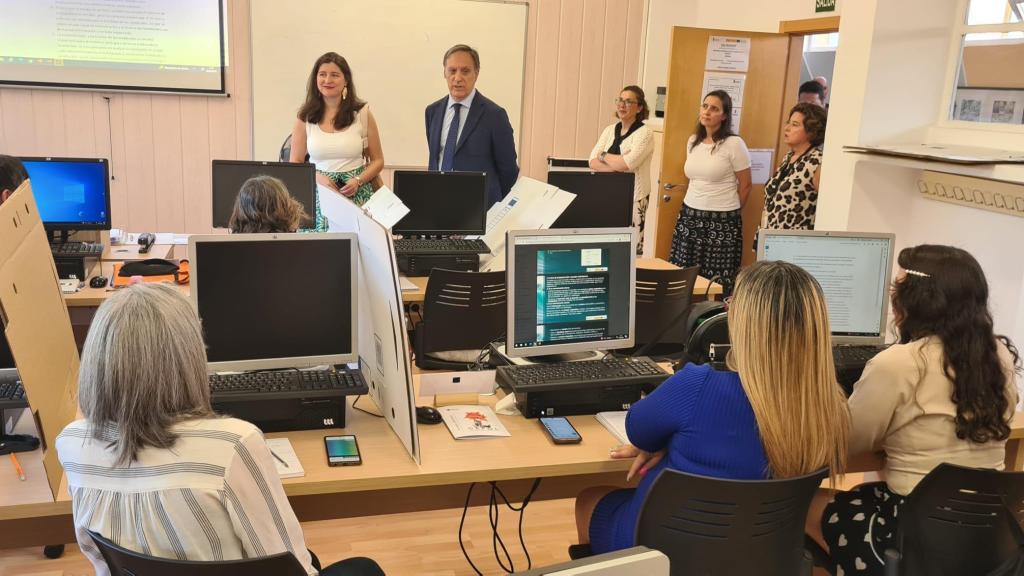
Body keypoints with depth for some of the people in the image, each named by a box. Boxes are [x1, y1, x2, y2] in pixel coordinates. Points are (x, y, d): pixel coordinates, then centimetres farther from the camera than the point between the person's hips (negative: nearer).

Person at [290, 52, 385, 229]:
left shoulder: (362, 113, 5)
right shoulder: (305, 117, 7)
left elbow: (377, 161, 9)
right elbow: (295, 163, 10)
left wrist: (358, 181, -9)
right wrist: (317, 177, -9)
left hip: (356, 196, -1)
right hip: (317, 196, 1)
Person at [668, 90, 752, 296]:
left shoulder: (734, 144, -8)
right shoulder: (693, 141, 11)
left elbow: (745, 185, -2)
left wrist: (729, 212, 8)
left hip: (721, 222, -5)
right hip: (689, 215, 6)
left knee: (716, 284, -2)